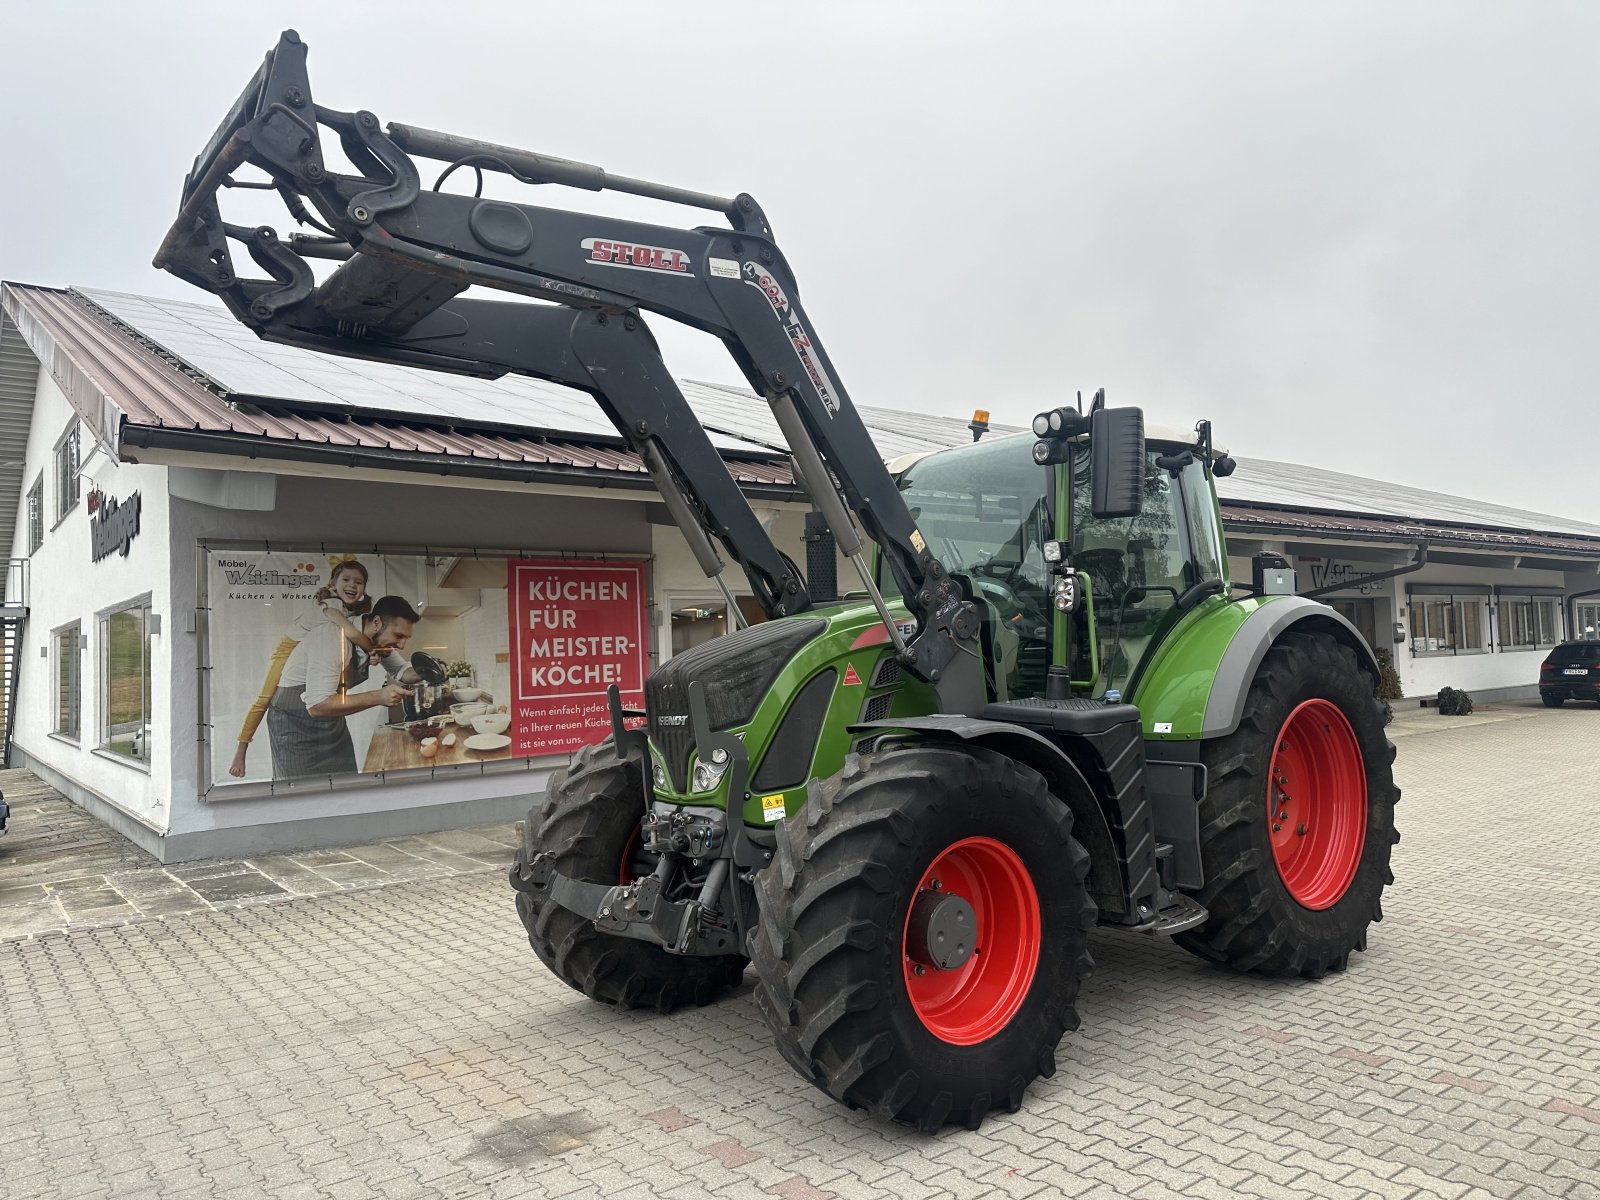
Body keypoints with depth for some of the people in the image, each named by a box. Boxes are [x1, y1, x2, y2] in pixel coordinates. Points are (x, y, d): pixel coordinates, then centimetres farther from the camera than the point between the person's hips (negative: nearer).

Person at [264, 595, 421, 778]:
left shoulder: (379, 639, -7)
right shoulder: (334, 638, -31)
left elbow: (400, 672, 11)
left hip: (331, 720, 7)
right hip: (295, 724, -7)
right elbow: (317, 705, -35)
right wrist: (378, 697, -38)